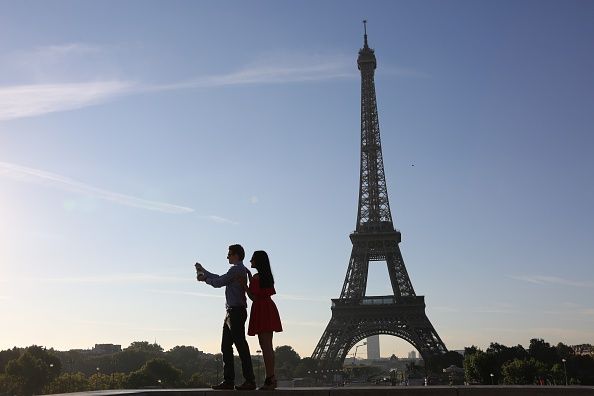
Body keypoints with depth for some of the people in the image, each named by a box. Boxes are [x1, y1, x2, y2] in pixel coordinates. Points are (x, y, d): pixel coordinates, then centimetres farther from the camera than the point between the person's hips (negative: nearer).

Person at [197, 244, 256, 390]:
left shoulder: (236, 270, -11)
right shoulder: (241, 270, 20)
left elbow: (218, 283, -10)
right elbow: (220, 278, 27)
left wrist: (204, 279, 7)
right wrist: (204, 271, 30)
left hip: (236, 312, -10)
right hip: (232, 312, 10)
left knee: (241, 345, -9)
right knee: (226, 346, 10)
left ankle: (250, 381, -8)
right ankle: (228, 380, 13)